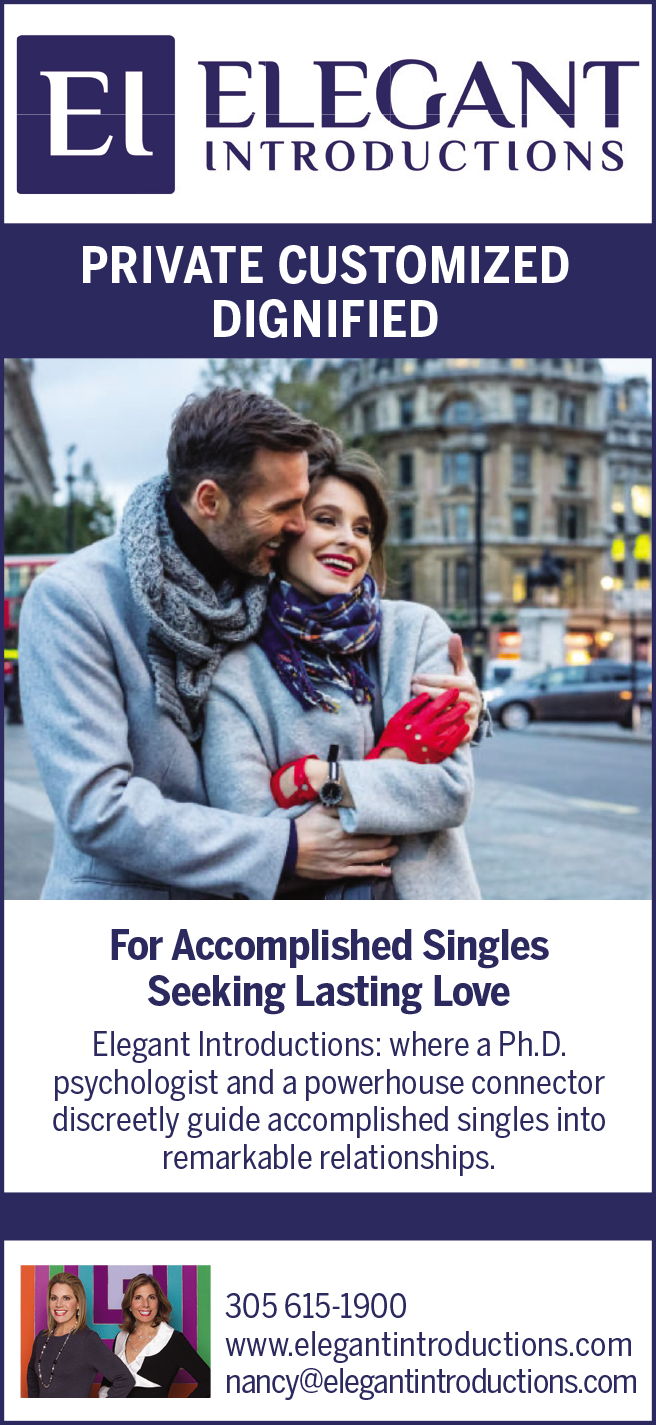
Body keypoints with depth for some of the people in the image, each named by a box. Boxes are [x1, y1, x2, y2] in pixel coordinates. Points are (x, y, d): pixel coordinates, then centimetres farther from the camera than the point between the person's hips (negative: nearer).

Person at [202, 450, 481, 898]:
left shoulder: (416, 629, -4)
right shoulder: (235, 671, -9)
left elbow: (453, 793, -12)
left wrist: (308, 779, -18)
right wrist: (388, 764, -16)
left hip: (425, 892, 1)